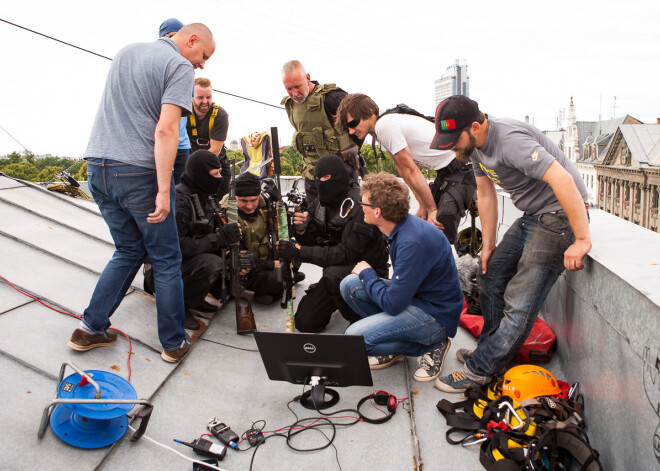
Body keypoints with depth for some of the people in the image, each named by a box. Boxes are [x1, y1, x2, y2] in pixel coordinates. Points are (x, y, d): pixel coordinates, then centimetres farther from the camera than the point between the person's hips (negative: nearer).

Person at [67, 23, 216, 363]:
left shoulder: (126, 52, 19)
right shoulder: (180, 67, -6)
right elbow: (165, 129, -19)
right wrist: (163, 191, -20)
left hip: (97, 166, 7)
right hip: (139, 171, -7)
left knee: (128, 251, 20)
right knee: (166, 259, 6)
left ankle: (90, 328, 18)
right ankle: (174, 343, 14)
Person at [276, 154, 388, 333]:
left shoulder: (358, 206, -23)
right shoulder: (319, 205, 1)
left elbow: (346, 253, -29)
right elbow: (312, 243, 4)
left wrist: (299, 251, -32)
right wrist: (301, 231, -19)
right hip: (335, 268, 7)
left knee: (334, 274, -38)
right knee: (305, 321, -1)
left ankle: (361, 318, -12)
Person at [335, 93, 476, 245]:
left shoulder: (385, 125, -21)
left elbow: (411, 171, -19)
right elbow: (404, 171, 11)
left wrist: (432, 208, -14)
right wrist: (423, 207, 8)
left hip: (461, 168, -10)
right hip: (445, 170, 10)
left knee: (441, 229, -20)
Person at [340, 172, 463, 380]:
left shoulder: (412, 242, -30)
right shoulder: (399, 228, -1)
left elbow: (392, 304, -25)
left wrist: (367, 274, -10)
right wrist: (366, 275, 3)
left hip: (437, 315, -9)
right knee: (350, 285, -3)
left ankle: (432, 345, -4)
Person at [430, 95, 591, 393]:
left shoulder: (510, 140, -28)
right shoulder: (475, 144, 2)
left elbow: (563, 180, -35)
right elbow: (486, 194, 12)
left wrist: (582, 240, -35)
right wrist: (488, 245, 13)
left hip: (560, 215, -10)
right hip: (531, 215, 10)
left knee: (520, 301, -9)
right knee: (491, 274, 14)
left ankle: (480, 369, 1)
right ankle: (492, 348, 28)